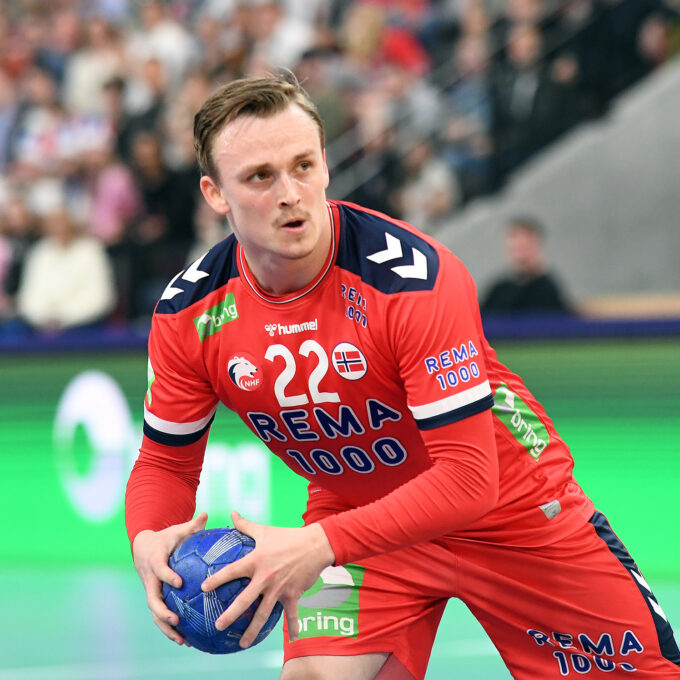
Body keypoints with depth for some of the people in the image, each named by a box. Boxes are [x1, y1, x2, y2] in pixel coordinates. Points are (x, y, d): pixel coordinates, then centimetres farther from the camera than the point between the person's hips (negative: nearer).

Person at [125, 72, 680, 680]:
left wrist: (319, 546, -41)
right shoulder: (189, 313, -16)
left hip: (509, 505, -2)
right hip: (356, 516, 2)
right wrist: (149, 539, -26)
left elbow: (469, 476, -32)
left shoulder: (416, 274, -30)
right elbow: (166, 462, -2)